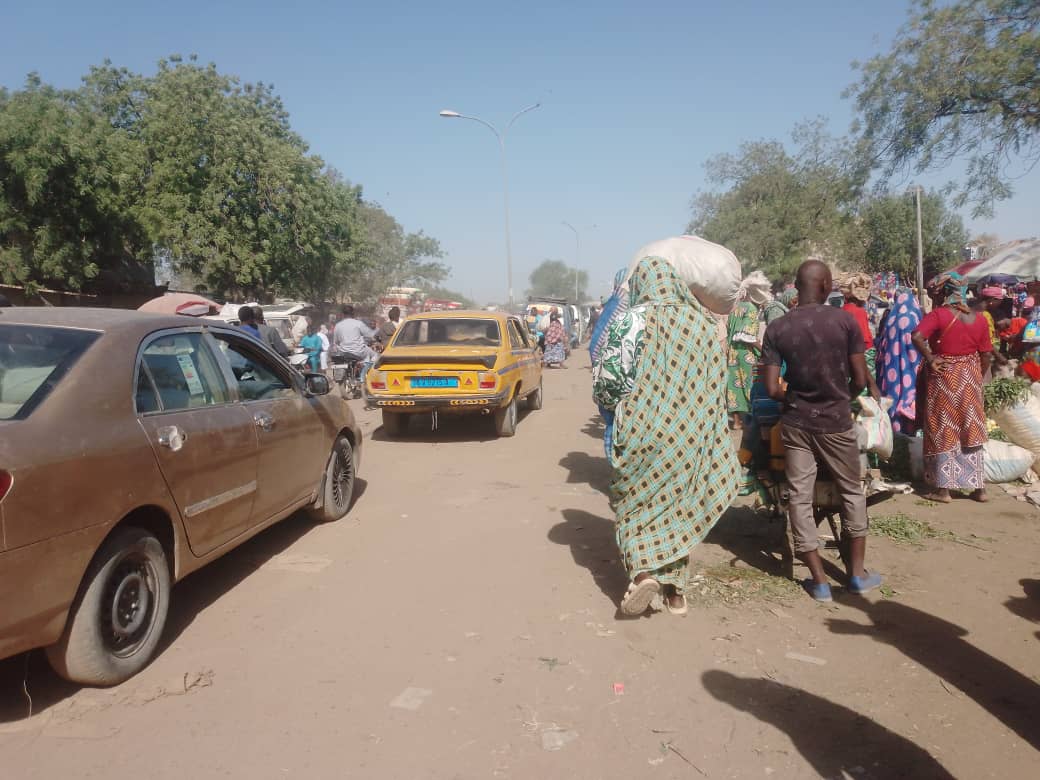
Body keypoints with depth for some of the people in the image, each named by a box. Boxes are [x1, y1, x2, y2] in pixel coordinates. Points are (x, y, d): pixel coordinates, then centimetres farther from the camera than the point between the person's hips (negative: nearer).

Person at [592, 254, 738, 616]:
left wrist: (613, 404, 11)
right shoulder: (702, 321, 3)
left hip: (643, 427, -3)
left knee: (637, 502, 11)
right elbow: (716, 381, 6)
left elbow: (607, 376, -9)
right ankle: (676, 589, 19)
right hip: (691, 431, 4)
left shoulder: (631, 321, -8)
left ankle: (643, 571, -8)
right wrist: (703, 427, 15)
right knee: (679, 504, 14)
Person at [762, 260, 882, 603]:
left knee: (800, 498, 7)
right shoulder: (845, 320, -7)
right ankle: (857, 573, 23)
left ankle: (819, 580, 12)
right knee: (852, 492, 18)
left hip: (795, 422, 0)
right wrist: (842, 399, 14)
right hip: (836, 420, 0)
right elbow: (860, 379, -6)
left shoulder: (777, 328, -5)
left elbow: (772, 389, -8)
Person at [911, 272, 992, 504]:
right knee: (970, 431, 13)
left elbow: (917, 336, -29)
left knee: (944, 432, 4)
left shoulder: (938, 314, -13)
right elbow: (986, 354, 5)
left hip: (944, 377, -4)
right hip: (970, 377, 4)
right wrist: (978, 378, 17)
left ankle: (943, 489, 8)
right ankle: (978, 487, 19)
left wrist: (930, 359, -17)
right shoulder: (979, 318, 2)